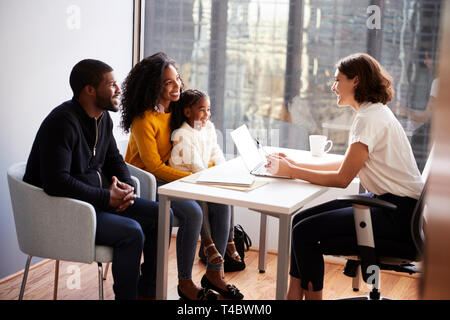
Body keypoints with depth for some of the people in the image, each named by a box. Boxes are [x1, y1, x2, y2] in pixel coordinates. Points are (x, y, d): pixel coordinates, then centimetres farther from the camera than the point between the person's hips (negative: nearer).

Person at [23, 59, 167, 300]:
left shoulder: (103, 118, 8)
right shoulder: (63, 122, -21)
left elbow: (113, 158, 20)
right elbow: (56, 183, -29)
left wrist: (125, 185, -2)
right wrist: (107, 197, -22)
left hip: (98, 199, 10)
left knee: (161, 215, 2)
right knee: (131, 232, -27)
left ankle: (147, 292, 10)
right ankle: (126, 295, -10)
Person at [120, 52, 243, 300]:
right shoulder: (143, 119, -19)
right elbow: (154, 167, -20)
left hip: (171, 177, 7)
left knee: (221, 204, -12)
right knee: (192, 213, -29)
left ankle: (213, 274, 1)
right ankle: (185, 283, -12)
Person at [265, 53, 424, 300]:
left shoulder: (369, 118, -17)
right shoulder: (373, 112, 13)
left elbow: (342, 178, -17)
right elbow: (347, 164, 16)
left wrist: (291, 172, -10)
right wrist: (296, 164, 11)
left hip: (399, 214, -10)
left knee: (306, 231, -16)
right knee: (301, 219, 3)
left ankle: (312, 294, 2)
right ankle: (294, 295, 5)